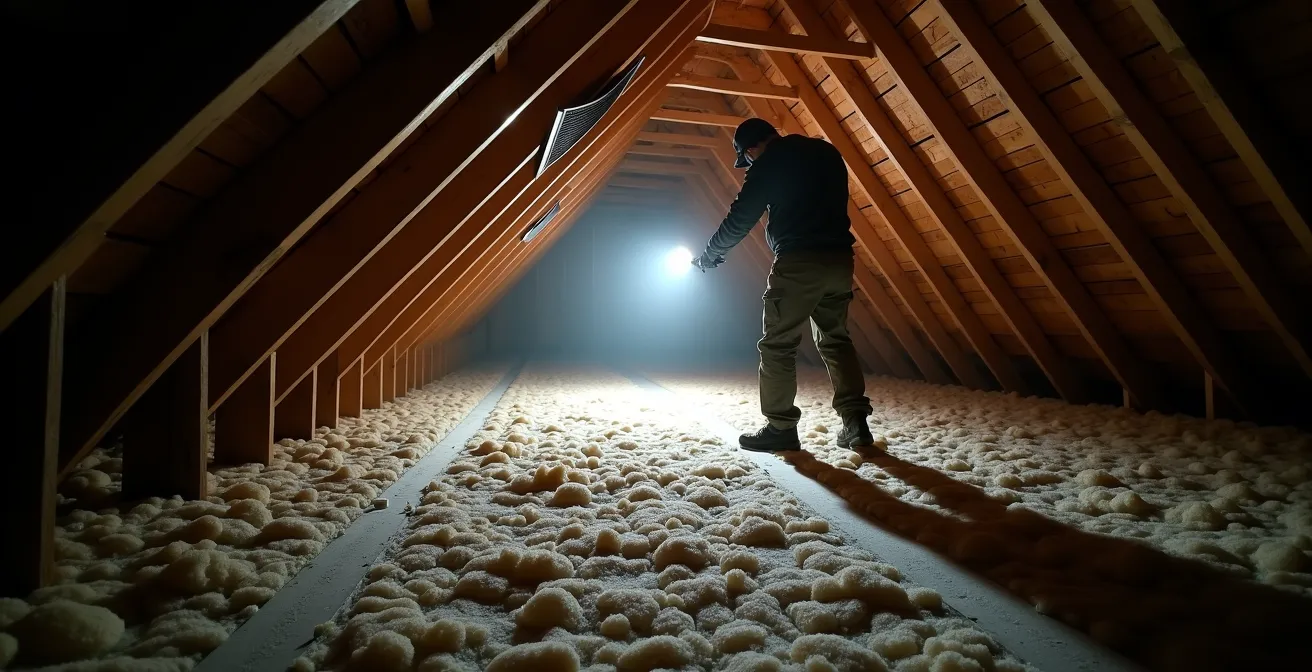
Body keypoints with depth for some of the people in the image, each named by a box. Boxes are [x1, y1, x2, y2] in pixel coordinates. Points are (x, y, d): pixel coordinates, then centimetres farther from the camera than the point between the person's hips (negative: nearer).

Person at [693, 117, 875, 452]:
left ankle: (781, 428, 1)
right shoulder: (828, 153, 20)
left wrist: (708, 256, 13)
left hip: (798, 261, -7)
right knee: (835, 340, 14)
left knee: (777, 345, 1)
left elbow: (740, 218, 1)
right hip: (840, 258, 7)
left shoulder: (770, 161, -1)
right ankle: (855, 422, 9)